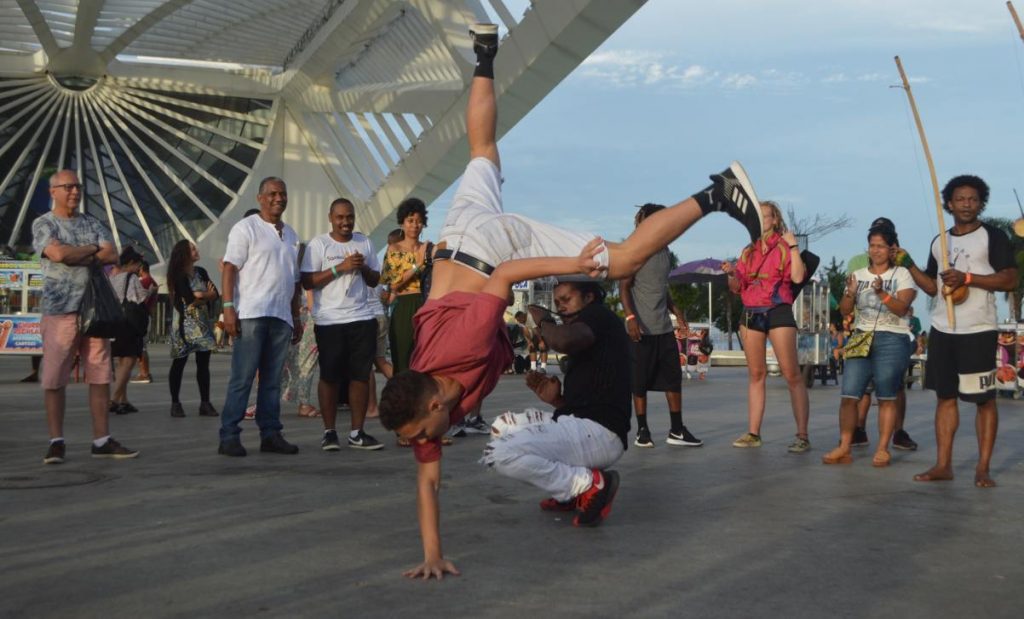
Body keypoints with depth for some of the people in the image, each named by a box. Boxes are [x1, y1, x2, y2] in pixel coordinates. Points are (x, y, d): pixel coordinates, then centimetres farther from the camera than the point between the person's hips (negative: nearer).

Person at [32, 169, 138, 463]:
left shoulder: (92, 223, 16)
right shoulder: (43, 224, 3)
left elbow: (112, 256, 1)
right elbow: (58, 253, -16)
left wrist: (75, 256, -8)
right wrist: (93, 249, -2)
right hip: (59, 311, -4)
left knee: (101, 377, 4)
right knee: (54, 379, -3)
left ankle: (102, 441, 9)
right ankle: (56, 442, 7)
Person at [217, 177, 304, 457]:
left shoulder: (290, 234, 20)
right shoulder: (245, 228, 0)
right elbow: (230, 269, -8)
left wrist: (296, 317, 19)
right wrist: (228, 307, -17)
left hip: (281, 317, 6)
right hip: (251, 315, -6)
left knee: (272, 380, 8)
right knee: (242, 379, -6)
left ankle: (270, 434, 12)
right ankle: (229, 437, -2)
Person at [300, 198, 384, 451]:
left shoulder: (364, 243, 13)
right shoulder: (319, 244, 1)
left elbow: (375, 280, 17)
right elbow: (307, 282, -7)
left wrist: (363, 268, -4)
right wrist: (340, 268, -15)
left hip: (362, 318, 3)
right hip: (329, 321, -3)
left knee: (361, 375, 2)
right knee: (330, 376, 1)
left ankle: (357, 433, 8)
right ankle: (329, 432, 10)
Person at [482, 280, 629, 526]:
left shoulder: (599, 315, -3)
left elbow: (564, 340, -26)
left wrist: (544, 321, -6)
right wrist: (556, 400, 8)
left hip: (599, 432, -11)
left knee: (501, 453, -23)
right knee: (503, 425, 21)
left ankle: (590, 485, -11)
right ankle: (572, 489, 8)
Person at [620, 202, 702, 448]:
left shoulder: (665, 252, 14)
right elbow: (624, 287, -11)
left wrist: (676, 310, 15)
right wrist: (630, 317, -21)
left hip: (664, 328, 7)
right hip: (641, 329, -7)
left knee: (674, 378, 4)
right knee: (640, 382, 1)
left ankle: (677, 430, 10)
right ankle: (642, 431, 11)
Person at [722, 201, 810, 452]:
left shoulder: (784, 247, 2)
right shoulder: (748, 251, 16)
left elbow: (798, 277, -13)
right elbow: (736, 287, 14)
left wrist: (793, 246, -13)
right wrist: (731, 273, -6)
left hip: (777, 312, -5)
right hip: (751, 314, 5)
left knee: (792, 375, -9)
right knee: (756, 374, 8)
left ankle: (802, 436, -8)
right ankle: (753, 433, 10)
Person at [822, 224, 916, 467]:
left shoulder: (902, 275, 4)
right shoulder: (858, 275, 14)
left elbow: (901, 309, -9)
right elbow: (845, 310, 8)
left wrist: (882, 293, -24)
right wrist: (850, 293, -12)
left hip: (892, 340, -3)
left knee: (886, 398, -2)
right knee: (848, 395, -5)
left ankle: (883, 449, 4)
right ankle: (844, 448, -3)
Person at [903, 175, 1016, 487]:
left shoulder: (993, 237, -2)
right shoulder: (939, 242, 15)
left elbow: (1010, 280, -10)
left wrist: (967, 277, -18)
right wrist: (909, 265, 5)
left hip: (978, 331, -6)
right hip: (942, 330, 6)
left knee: (984, 399, -1)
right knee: (945, 396, 7)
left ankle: (983, 468, 3)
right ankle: (943, 465, 11)